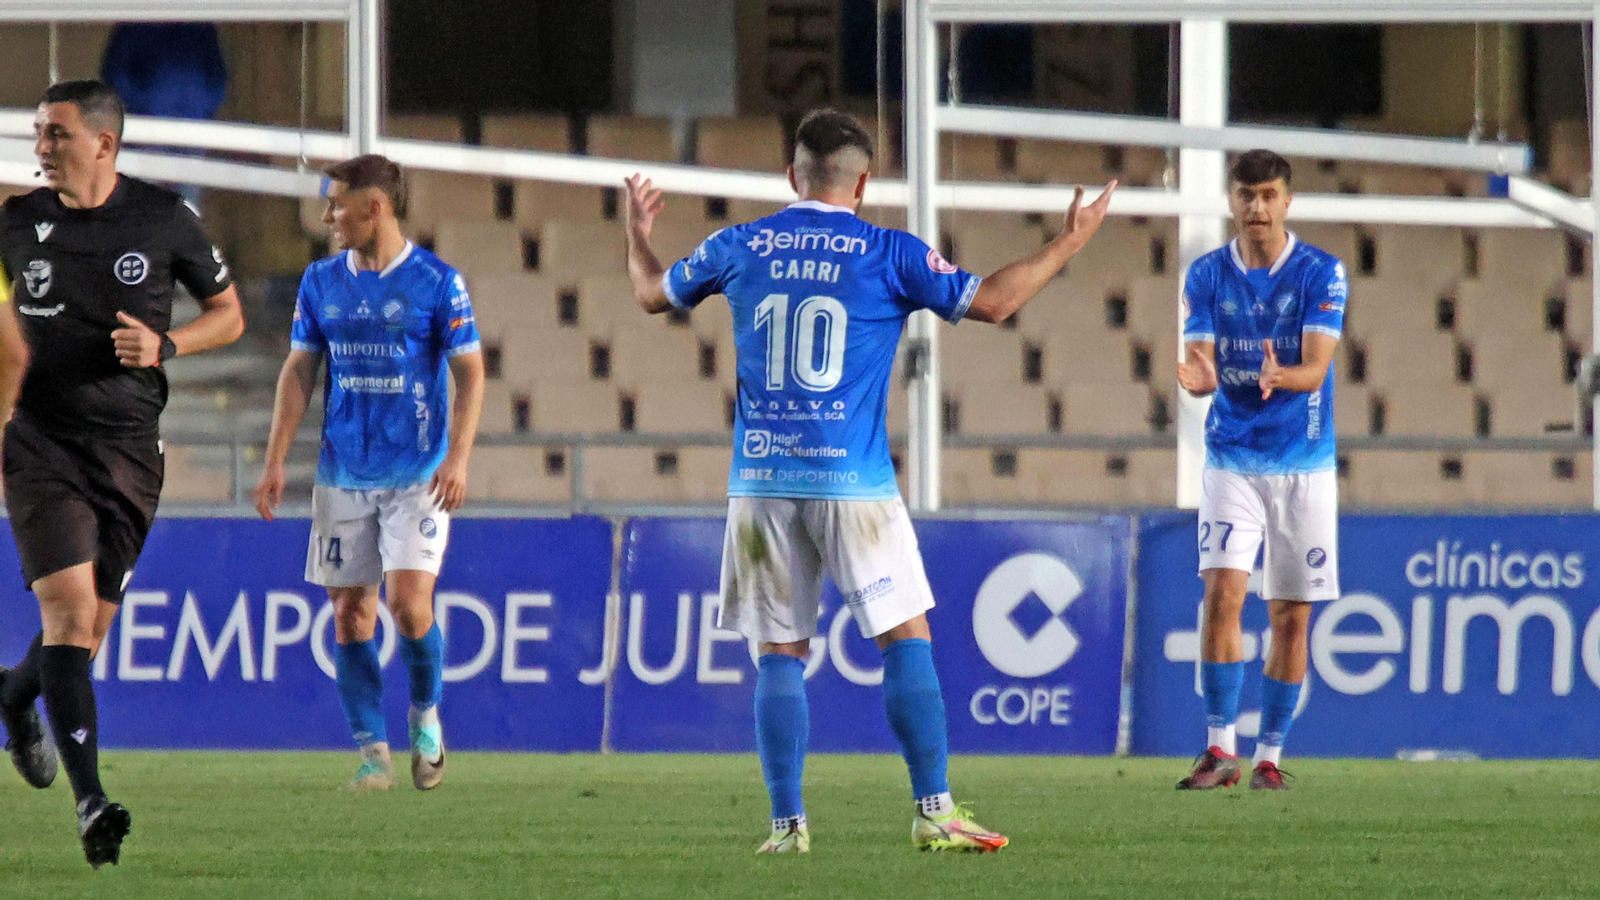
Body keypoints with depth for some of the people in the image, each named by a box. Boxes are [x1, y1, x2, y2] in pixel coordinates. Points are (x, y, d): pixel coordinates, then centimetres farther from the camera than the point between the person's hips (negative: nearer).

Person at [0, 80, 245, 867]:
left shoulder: (163, 220, -2)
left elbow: (228, 315, 9)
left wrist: (163, 346, -12)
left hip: (128, 449, 1)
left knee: (90, 625, 9)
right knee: (68, 608, -17)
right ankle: (90, 798, -20)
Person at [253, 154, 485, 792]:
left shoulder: (437, 283, -4)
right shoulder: (321, 283, 8)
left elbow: (470, 373, -2)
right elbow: (299, 372, 11)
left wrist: (457, 458, -14)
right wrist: (275, 461, 4)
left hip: (418, 476, -4)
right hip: (343, 476, 4)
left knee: (409, 603, -14)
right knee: (350, 613, 0)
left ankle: (425, 714, 12)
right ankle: (372, 749, 7)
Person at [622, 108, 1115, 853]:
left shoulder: (740, 248, 6)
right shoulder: (888, 254, -2)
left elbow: (652, 294, 22)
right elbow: (991, 301, 1)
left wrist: (638, 235, 43)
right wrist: (1067, 243, 14)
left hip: (761, 484, 3)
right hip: (852, 483, -3)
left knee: (781, 653, 7)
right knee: (906, 641, 2)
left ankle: (787, 822, 2)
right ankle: (934, 811, -4)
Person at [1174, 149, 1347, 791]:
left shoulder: (1322, 274, -5)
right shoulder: (1207, 275, 1)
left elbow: (1316, 367, -15)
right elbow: (1203, 367, -6)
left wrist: (1280, 377, -37)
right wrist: (1199, 378, -30)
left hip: (1304, 466, 0)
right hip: (1232, 461, 0)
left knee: (1290, 617, 3)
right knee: (1222, 592, -16)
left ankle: (1269, 756, 13)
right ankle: (1220, 749, -11)